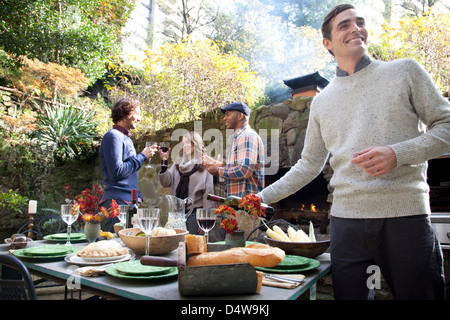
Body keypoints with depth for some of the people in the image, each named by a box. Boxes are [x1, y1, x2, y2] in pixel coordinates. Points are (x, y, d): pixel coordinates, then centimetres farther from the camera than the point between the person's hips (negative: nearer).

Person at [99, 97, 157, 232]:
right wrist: (142, 156, -11)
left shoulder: (126, 138, 20)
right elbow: (116, 172, -20)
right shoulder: (113, 136, -9)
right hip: (117, 201, -9)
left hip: (130, 201, 9)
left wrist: (138, 197, 16)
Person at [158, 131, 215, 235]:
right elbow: (166, 183, 4)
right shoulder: (178, 162, 11)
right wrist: (164, 162, -7)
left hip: (194, 212, -5)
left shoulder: (204, 165, -5)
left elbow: (208, 191, -6)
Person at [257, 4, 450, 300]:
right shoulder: (322, 101, 14)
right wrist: (262, 198, 10)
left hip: (405, 215, -1)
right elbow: (309, 165, 16)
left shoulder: (405, 71, 7)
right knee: (349, 294, 6)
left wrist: (397, 153, -15)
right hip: (346, 220, 2)